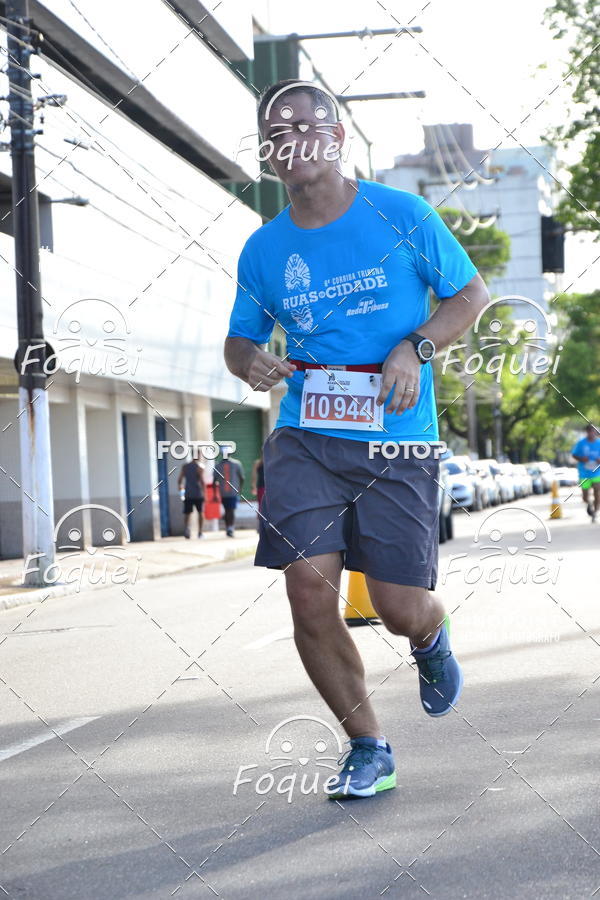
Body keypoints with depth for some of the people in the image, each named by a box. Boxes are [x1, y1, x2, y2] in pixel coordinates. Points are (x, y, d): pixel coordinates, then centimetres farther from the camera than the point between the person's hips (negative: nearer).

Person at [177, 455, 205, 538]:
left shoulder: (185, 466, 7)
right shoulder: (200, 466, -6)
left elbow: (179, 480, 6)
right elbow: (202, 481, -14)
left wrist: (180, 490, 18)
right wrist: (204, 493, -10)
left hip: (188, 494, 3)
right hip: (198, 494, -3)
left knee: (187, 513, 4)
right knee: (200, 512, 12)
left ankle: (186, 527, -23)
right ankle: (200, 532, 14)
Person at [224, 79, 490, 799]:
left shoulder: (401, 216, -1)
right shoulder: (262, 251, 7)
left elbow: (473, 293, 8)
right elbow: (240, 338, 20)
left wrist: (415, 346, -10)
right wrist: (250, 361, -5)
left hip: (397, 442, -2)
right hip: (305, 436, 2)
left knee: (401, 611, -5)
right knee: (309, 589, -13)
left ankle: (431, 640, 37)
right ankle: (368, 747, 7)